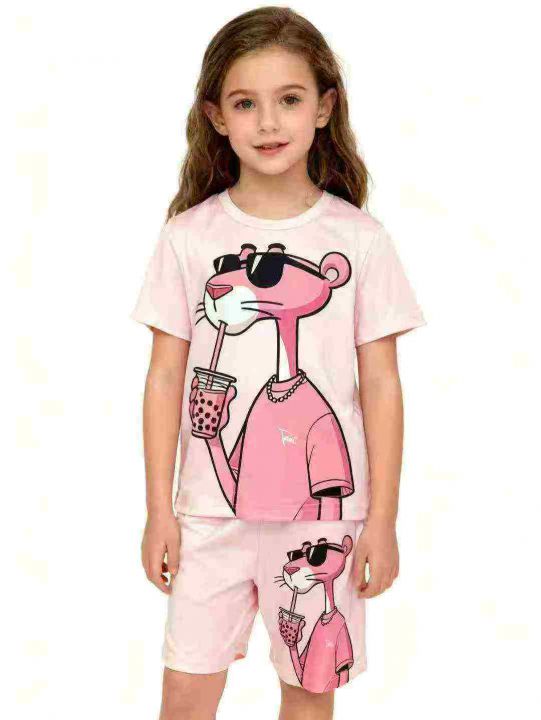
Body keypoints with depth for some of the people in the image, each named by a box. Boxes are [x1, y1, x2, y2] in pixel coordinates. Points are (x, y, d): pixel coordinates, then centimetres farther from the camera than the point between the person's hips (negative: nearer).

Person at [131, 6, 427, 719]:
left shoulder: (360, 238, -4)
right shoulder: (189, 235, -3)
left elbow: (381, 385, -2)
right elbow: (166, 378, 0)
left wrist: (382, 520, -2)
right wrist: (159, 511, 0)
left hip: (326, 510, 0)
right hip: (212, 511, 0)